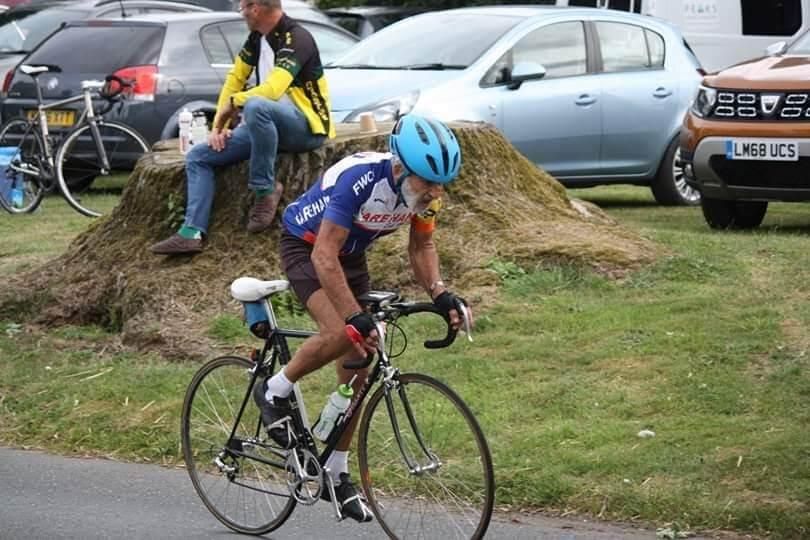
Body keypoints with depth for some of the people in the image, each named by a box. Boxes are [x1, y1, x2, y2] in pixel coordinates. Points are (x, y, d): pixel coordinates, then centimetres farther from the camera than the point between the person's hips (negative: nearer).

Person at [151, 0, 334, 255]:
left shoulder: (296, 39, -18)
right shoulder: (257, 39, 8)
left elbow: (272, 90, -30)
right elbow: (235, 79, 13)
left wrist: (232, 103, -15)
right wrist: (219, 125, 3)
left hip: (307, 127, -9)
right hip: (267, 125, 9)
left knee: (255, 106, -40)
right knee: (198, 156, 1)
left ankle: (266, 190, -23)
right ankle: (191, 233, -10)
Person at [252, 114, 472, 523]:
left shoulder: (425, 189, -18)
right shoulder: (360, 180, -38)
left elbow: (421, 246, -1)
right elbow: (325, 255, -39)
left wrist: (439, 295, -19)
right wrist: (355, 317, -45)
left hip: (350, 255, 7)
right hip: (305, 246, -7)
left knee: (357, 368, 2)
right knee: (341, 333, -31)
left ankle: (336, 474, 14)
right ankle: (275, 392, -5)